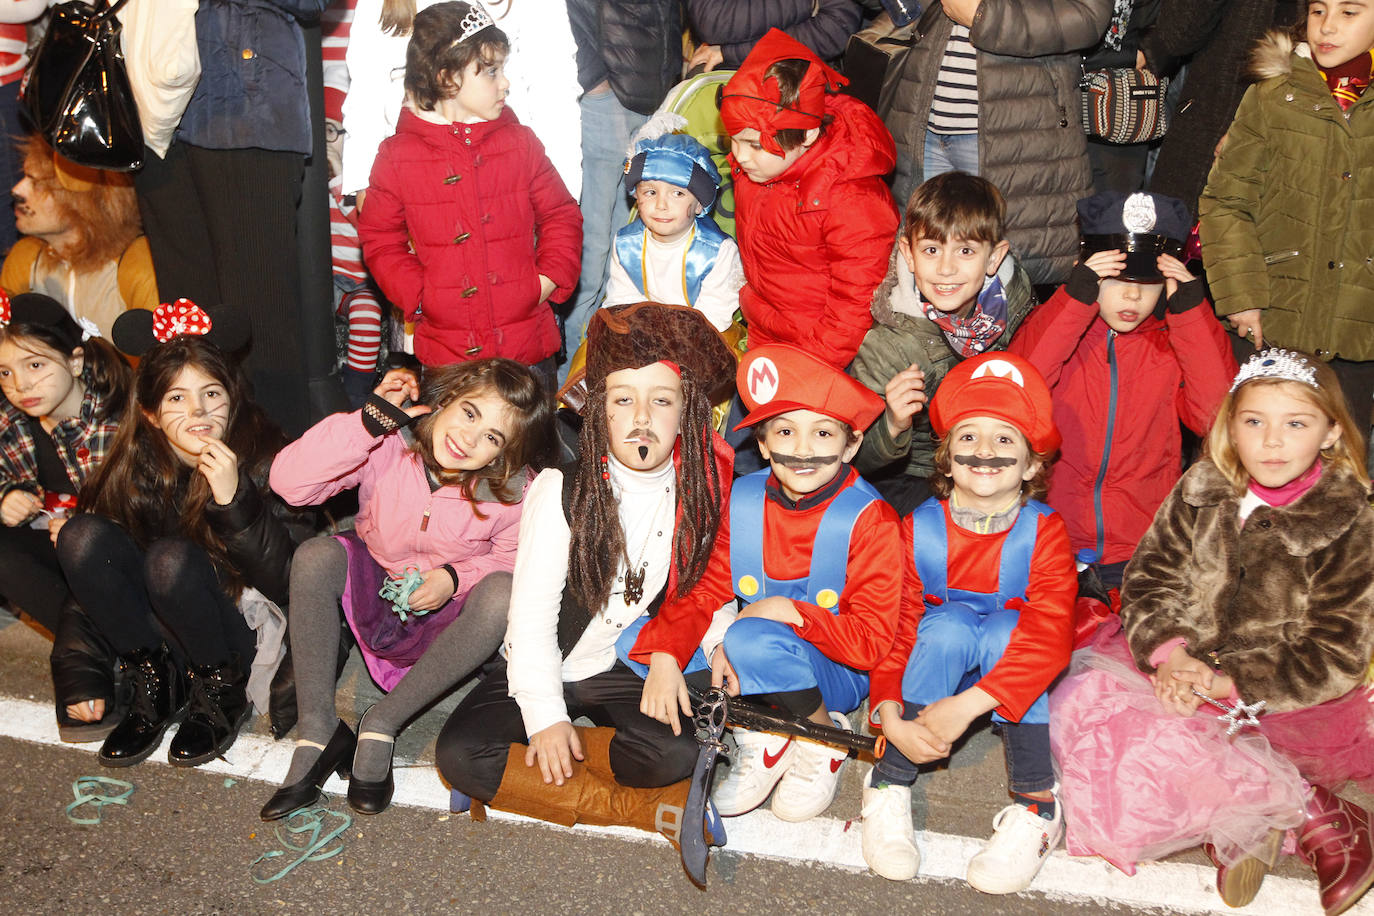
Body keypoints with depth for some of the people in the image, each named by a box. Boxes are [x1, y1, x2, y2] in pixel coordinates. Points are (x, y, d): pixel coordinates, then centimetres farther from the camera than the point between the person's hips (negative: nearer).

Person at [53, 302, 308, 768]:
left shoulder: (261, 459, -16)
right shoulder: (133, 467, -5)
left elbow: (286, 580, -21)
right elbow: (86, 570, -2)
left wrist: (235, 499, -34)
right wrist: (78, 677, -9)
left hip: (241, 634, -4)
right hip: (159, 636, 4)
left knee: (172, 558, -33)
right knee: (81, 534, -19)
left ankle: (223, 693, -9)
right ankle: (154, 683, -7)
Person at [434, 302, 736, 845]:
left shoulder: (703, 488, -7)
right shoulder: (563, 488, -13)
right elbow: (531, 613, -11)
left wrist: (670, 653, -16)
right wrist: (545, 715, -17)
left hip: (632, 670, 1)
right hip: (542, 668, 0)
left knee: (675, 753, -29)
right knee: (460, 753, -25)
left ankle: (517, 777, -10)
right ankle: (640, 810, -17)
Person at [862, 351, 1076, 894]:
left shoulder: (1044, 533, -17)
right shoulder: (919, 529, -12)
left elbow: (1049, 639, -27)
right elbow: (893, 628, -12)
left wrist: (967, 706, -36)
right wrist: (891, 717, -28)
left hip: (1014, 684, -1)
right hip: (933, 668, 1)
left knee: (1001, 628, -32)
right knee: (949, 625, -30)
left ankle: (1035, 808, -23)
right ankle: (889, 788, -20)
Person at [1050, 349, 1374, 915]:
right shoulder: (1201, 493, 3)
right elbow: (1150, 577, 4)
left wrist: (1224, 682, -19)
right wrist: (1169, 653, -17)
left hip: (1277, 698, -5)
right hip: (1182, 668, 6)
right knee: (1087, 700, -23)